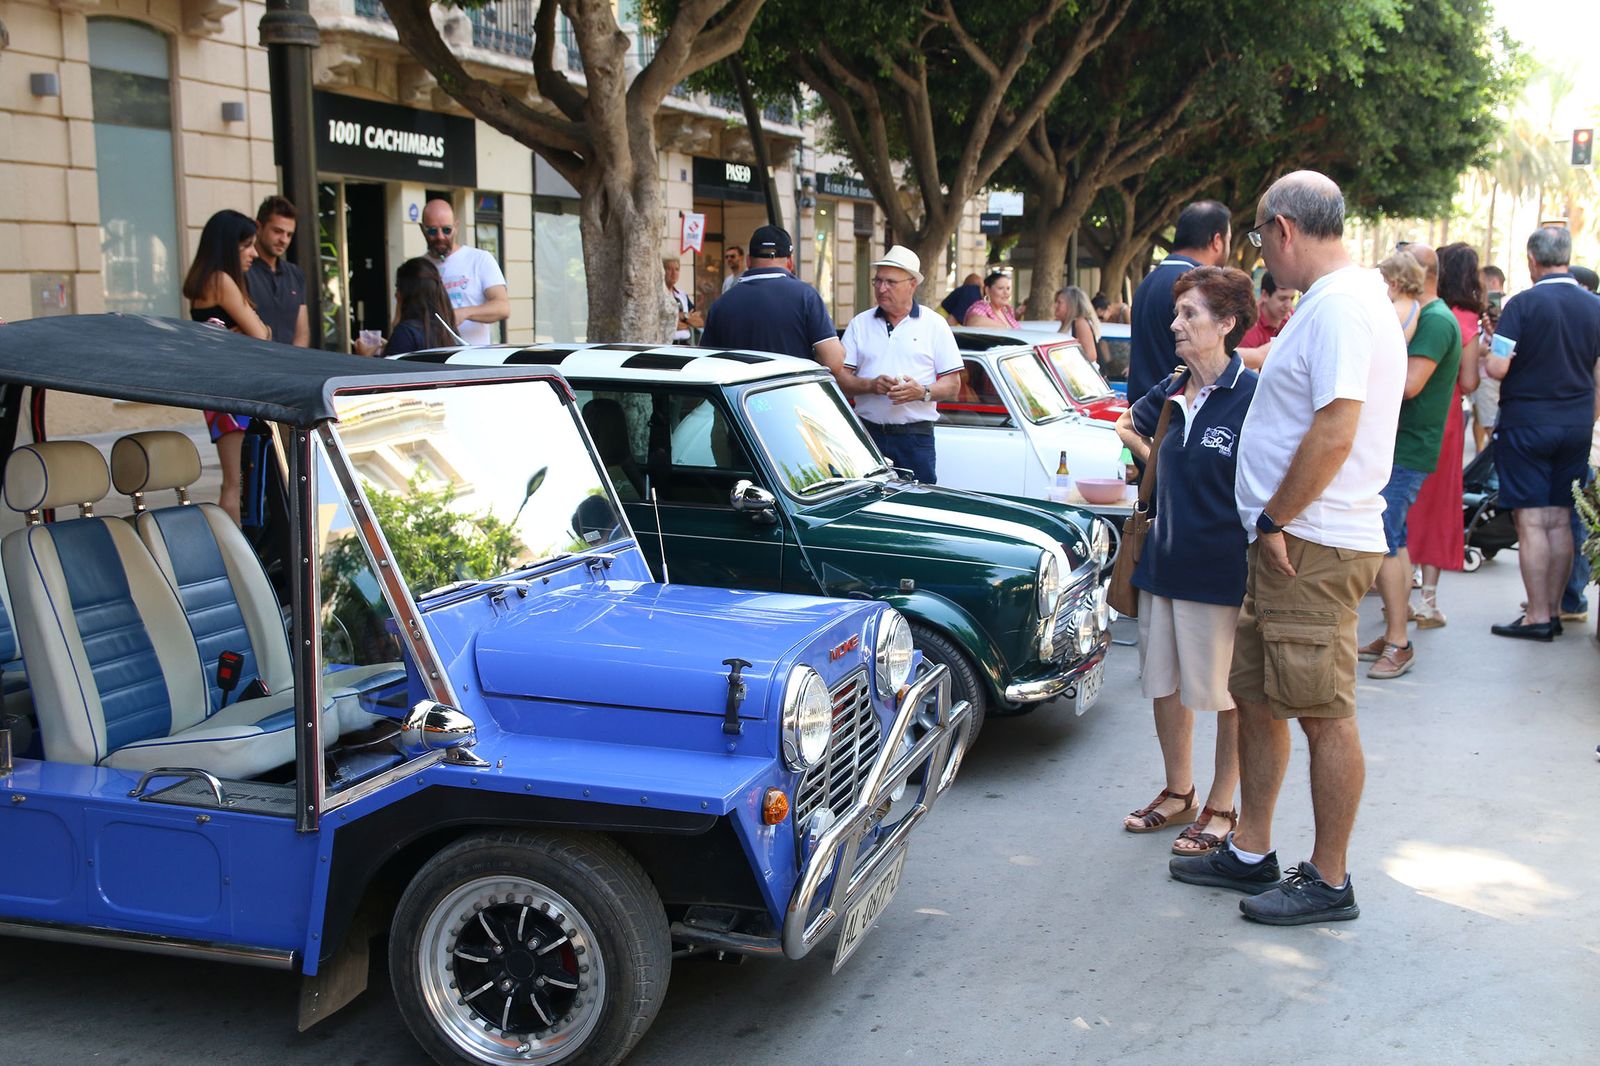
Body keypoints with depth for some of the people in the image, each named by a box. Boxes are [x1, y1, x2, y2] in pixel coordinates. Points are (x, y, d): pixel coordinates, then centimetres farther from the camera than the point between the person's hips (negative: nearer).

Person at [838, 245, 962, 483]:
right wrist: (870, 385, -13)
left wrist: (922, 391, -15)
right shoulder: (859, 324, 12)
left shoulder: (935, 325, 7)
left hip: (916, 438, -1)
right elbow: (840, 379, 5)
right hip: (868, 433, 1)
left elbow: (953, 385, 4)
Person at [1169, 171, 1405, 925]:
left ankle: (1328, 882, 9)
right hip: (1287, 545, 11)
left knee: (1324, 715, -1)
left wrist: (1275, 521, -17)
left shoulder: (1340, 305, -16)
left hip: (1314, 548, -11)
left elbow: (1335, 432, -24)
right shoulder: (1330, 303, 17)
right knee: (1256, 696, 16)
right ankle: (1250, 853, 27)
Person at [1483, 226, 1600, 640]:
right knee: (1560, 521, 10)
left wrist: (1487, 353, 6)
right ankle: (1552, 611, 16)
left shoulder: (1523, 304, -12)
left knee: (1531, 521, -2)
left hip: (1526, 424, -5)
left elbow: (1497, 369, -17)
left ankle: (1537, 617, -2)